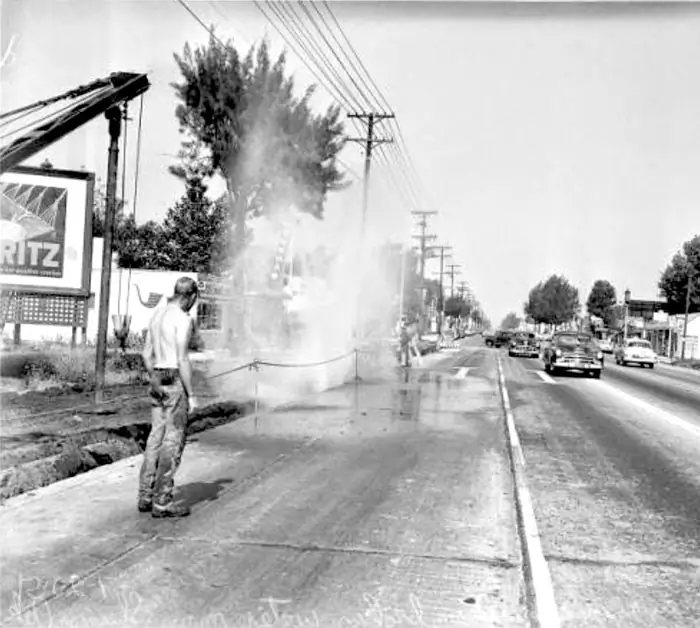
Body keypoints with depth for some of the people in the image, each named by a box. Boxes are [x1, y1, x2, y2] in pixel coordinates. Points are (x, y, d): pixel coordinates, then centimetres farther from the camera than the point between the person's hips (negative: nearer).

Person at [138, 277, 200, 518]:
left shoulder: (157, 315, 12)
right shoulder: (183, 319, -15)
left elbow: (147, 354, 16)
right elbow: (182, 360, -19)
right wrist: (191, 395, -15)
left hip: (158, 382, 9)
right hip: (175, 383, -9)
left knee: (156, 438, 12)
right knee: (173, 441, -3)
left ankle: (146, 496, 15)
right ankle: (162, 502, 0)